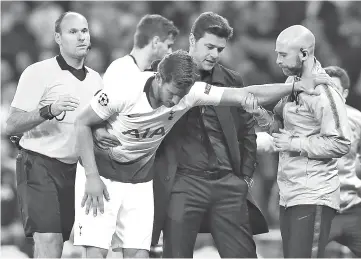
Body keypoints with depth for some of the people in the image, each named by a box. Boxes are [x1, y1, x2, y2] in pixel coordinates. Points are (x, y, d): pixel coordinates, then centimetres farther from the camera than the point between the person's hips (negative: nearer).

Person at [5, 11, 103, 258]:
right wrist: (49, 111, -26)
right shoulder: (39, 73, -8)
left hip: (73, 170, 6)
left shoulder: (95, 79, 11)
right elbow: (11, 126, -13)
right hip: (40, 165, -6)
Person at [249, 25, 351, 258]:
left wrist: (294, 144, -18)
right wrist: (260, 114, -2)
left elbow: (340, 144, -20)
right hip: (289, 194, 9)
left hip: (313, 197, -9)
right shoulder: (291, 82, 11)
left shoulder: (324, 92, -16)